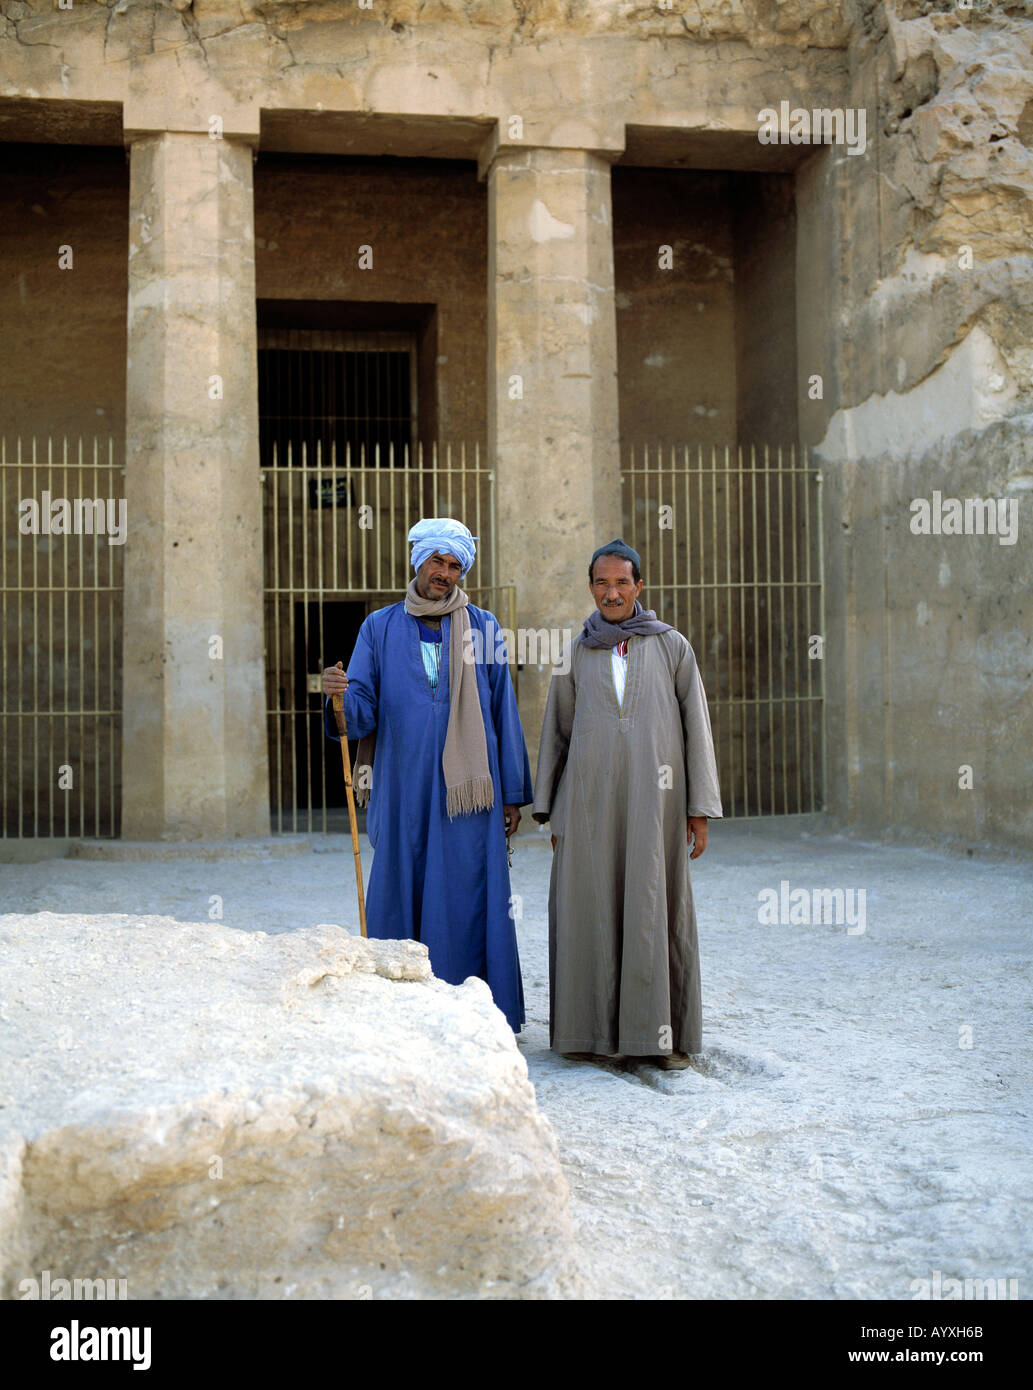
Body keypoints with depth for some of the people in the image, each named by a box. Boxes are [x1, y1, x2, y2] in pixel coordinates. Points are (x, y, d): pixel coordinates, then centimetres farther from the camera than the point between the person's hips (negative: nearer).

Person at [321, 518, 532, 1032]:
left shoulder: (483, 628, 7)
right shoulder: (380, 628, 8)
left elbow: (504, 714, 8)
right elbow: (362, 715, 1)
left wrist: (513, 794, 5)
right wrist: (341, 697, -23)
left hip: (467, 791, -1)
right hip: (401, 791, 1)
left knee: (469, 902, -1)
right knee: (400, 896, 2)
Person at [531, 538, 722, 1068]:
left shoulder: (672, 647, 6)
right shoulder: (575, 655, 11)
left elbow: (696, 729, 4)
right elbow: (556, 734, 14)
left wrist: (700, 810, -1)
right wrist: (551, 814, 9)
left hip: (653, 800, -1)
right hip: (589, 802, 2)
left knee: (657, 910, -2)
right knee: (591, 909, 1)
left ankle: (664, 1033, 6)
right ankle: (593, 1028, 11)